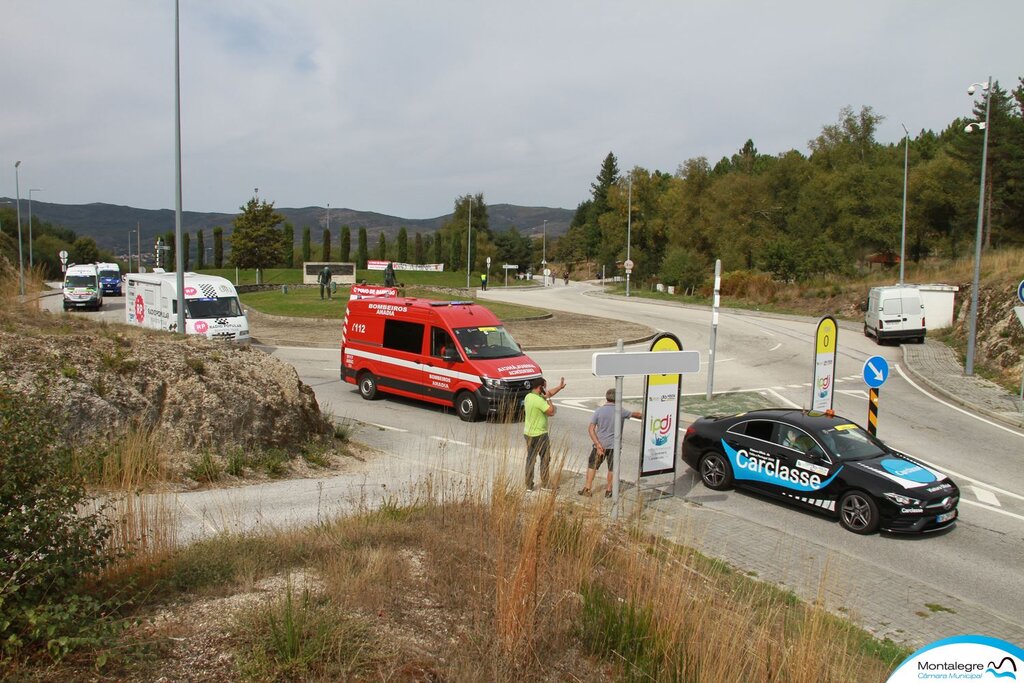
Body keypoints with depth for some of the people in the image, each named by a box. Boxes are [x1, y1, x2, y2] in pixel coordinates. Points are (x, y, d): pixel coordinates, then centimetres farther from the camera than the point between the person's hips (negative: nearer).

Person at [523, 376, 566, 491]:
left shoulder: (528, 396, 6)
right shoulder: (539, 400, -23)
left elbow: (548, 394, 18)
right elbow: (551, 412, -20)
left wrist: (560, 387, 21)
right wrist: (548, 400, -9)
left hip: (528, 433, 8)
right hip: (540, 434, -8)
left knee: (530, 459, 12)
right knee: (545, 459, 8)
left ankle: (529, 485, 14)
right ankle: (545, 484, 15)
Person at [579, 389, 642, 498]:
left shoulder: (599, 411, -5)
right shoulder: (621, 411, -4)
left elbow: (591, 428, -11)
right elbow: (636, 414, 12)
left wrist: (598, 444, -12)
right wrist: (644, 416, 33)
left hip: (600, 445, 0)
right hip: (614, 446, 0)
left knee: (592, 466, 12)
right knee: (612, 468, 13)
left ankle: (587, 488, 10)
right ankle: (608, 490, 19)